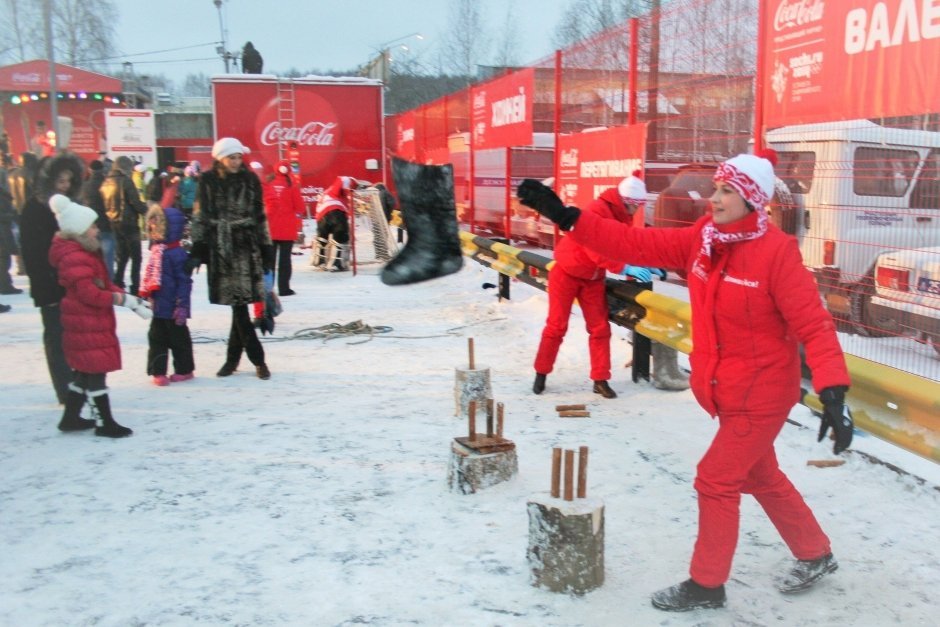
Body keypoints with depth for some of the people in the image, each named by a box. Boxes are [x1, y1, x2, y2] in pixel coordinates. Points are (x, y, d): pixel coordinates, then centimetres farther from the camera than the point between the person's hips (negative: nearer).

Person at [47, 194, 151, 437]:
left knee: (86, 371, 18)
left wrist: (132, 300, 3)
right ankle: (104, 423, 6)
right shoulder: (75, 258, -21)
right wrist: (127, 300, -26)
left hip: (95, 321, 11)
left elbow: (104, 285, 15)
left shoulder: (86, 253, 13)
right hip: (86, 324, -11)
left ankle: (71, 417, 28)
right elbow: (91, 294, -27)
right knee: (96, 371, -2)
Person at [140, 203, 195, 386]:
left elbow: (184, 281, -18)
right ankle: (158, 371, 19)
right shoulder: (156, 251, 7)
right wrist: (146, 295, 18)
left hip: (173, 308, -8)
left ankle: (184, 369, 20)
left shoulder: (176, 253, -18)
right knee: (157, 339, 11)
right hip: (159, 307, 8)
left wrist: (182, 306, -19)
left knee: (178, 338, 7)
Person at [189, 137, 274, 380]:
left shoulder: (250, 180, 5)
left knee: (240, 302, -4)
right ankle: (257, 359, 5)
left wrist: (266, 253, 6)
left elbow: (260, 217, 8)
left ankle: (233, 357, 11)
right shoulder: (208, 181, 3)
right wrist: (197, 250, -4)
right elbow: (200, 217, 3)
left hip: (247, 248, 0)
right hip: (220, 248, 0)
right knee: (237, 303, -3)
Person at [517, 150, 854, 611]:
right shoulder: (701, 239, -2)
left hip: (761, 395, -7)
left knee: (716, 481, -1)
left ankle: (706, 584, 19)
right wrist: (564, 216, -10)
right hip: (729, 394, 7)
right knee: (761, 477, 21)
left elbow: (814, 326, -22)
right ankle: (815, 555, 44)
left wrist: (833, 392, -33)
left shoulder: (777, 252, -21)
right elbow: (637, 245, -5)